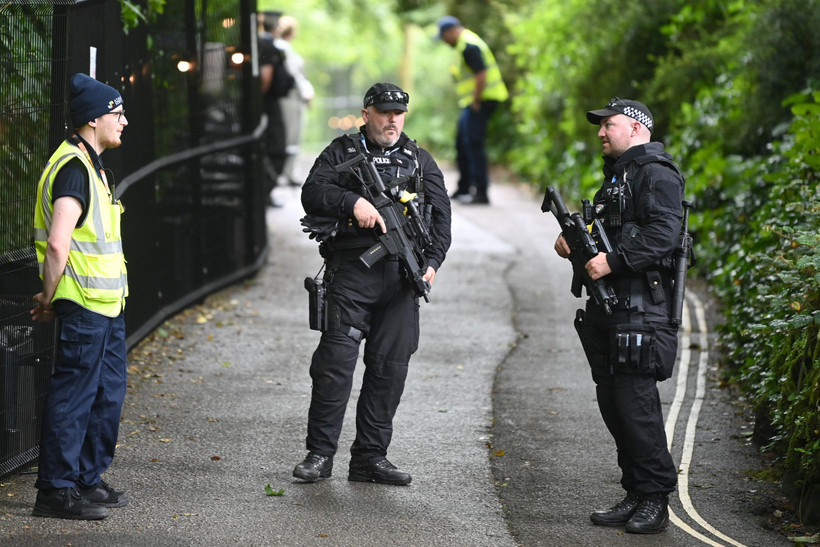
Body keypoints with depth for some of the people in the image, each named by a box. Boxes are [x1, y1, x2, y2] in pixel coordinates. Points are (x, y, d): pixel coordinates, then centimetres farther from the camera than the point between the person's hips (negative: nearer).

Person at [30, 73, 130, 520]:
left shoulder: (91, 165, 17)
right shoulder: (73, 167, -17)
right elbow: (57, 244, -25)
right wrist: (49, 300, -14)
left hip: (107, 305, 10)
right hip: (84, 306, -10)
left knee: (107, 396, 14)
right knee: (73, 398, -4)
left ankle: (87, 481, 24)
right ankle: (56, 491, 2)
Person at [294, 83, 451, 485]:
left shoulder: (420, 161, 17)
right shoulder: (341, 152, 10)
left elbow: (440, 214, 10)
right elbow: (312, 194, -4)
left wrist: (432, 261, -5)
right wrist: (353, 202, -20)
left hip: (402, 276, 3)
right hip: (351, 272, -3)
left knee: (390, 368, 3)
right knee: (335, 361, -8)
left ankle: (370, 457, 11)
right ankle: (319, 454, 0)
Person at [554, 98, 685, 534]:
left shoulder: (656, 174, -8)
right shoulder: (616, 175, 24)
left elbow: (662, 232, -21)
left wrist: (613, 260, -25)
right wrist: (575, 244, 8)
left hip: (639, 310, -10)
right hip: (605, 308, 10)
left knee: (635, 401, -10)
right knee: (611, 401, 10)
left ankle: (655, 499, -3)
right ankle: (635, 495, 16)